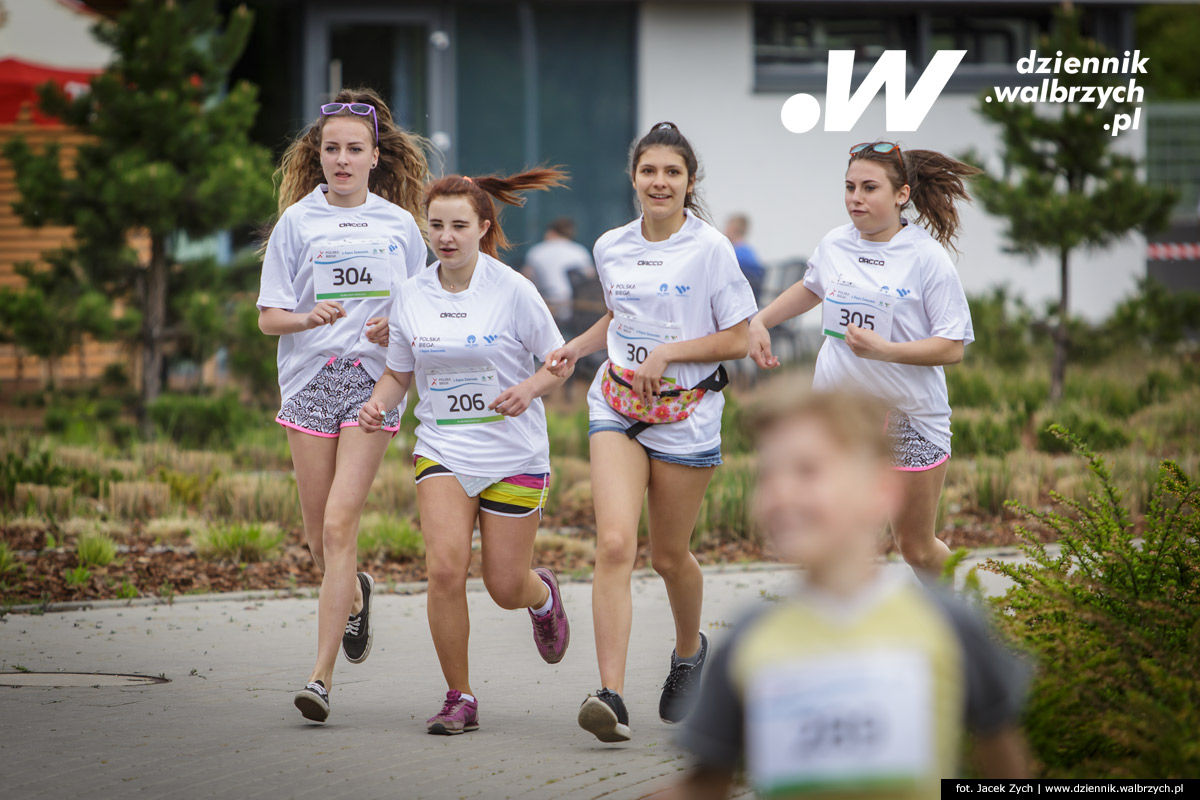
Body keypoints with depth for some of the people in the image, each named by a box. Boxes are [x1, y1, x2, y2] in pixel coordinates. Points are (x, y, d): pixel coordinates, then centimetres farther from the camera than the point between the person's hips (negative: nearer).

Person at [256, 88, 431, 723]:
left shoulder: (399, 226, 6)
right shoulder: (297, 222, 5)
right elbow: (269, 316, 4)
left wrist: (395, 329, -8)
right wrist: (312, 318, -16)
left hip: (372, 381, -2)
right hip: (310, 379, 2)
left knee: (339, 525, -14)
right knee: (319, 538, 7)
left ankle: (322, 675, -14)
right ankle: (355, 597, 43)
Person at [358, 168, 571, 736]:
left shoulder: (513, 291, -9)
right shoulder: (411, 299, 1)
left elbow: (559, 360, -1)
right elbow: (399, 372, 14)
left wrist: (529, 389, -21)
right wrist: (379, 403, -7)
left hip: (514, 455, -2)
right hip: (441, 451, 2)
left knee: (506, 588, 3)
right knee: (445, 568, -18)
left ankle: (543, 594, 43)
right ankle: (459, 698, -4)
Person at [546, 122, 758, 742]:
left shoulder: (711, 249, -8)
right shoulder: (610, 249, 6)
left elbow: (737, 340, -6)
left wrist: (668, 352, -16)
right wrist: (577, 347, 8)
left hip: (686, 414, -2)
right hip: (617, 405, 2)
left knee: (669, 555, 11)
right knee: (614, 545, -16)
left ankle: (689, 650, 44)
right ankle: (610, 696, -24)